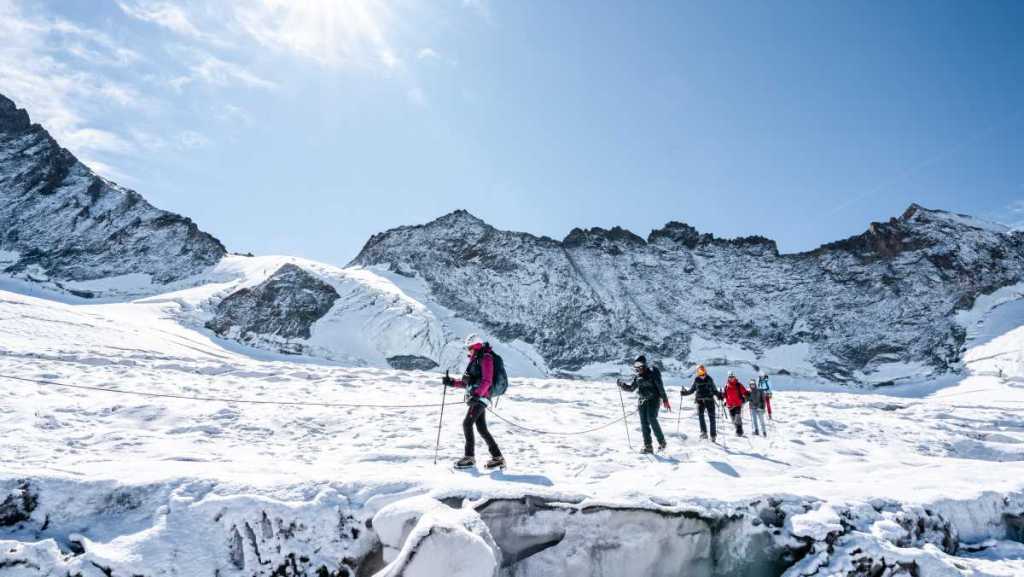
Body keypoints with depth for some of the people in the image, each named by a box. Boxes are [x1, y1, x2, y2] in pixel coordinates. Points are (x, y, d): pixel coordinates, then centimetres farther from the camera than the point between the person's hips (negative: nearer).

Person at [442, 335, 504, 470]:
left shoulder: (486, 358, -6)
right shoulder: (474, 360, 22)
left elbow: (487, 380, -17)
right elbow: (467, 382, 24)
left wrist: (477, 393, -28)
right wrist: (452, 382, 15)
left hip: (480, 397, -9)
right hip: (474, 397, 9)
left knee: (467, 423, -14)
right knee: (482, 428, 6)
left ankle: (469, 456, -8)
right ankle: (497, 457, 11)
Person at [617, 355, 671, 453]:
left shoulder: (653, 373, -9)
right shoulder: (637, 376, 9)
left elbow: (660, 387, -8)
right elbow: (631, 387, 17)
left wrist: (665, 400, -10)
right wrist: (622, 384, 0)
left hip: (653, 399, -6)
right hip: (642, 400, 6)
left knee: (652, 419, -18)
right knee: (644, 423, 2)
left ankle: (661, 441, -2)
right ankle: (647, 446, 7)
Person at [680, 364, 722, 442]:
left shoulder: (709, 379, 3)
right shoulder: (696, 380, 6)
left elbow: (714, 390, 8)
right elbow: (692, 390, 15)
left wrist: (719, 395, -9)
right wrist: (684, 393, 1)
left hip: (709, 400, -1)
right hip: (700, 400, 1)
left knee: (711, 417, -3)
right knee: (700, 415, -17)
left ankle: (713, 435, 6)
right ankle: (704, 432, -16)